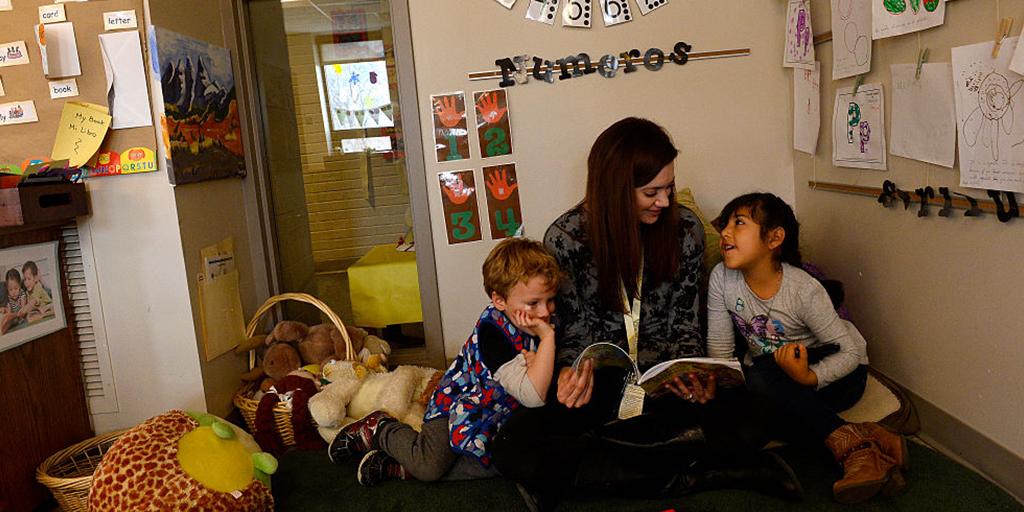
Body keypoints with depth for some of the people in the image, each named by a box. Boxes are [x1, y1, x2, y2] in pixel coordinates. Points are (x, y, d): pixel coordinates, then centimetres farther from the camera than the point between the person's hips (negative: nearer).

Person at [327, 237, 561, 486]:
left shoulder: (538, 325, -8)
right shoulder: (492, 331, -30)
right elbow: (532, 396, -37)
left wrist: (532, 361, -22)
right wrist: (548, 337, -38)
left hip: (497, 415, 7)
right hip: (459, 403, -7)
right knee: (429, 467, -21)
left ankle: (399, 467, -4)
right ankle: (379, 429, 11)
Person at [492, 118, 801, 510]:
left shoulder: (685, 229, -3)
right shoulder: (566, 238, -8)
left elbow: (685, 324, 4)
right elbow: (574, 330, -1)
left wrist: (694, 375, -16)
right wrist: (572, 373, -23)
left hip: (664, 380, 0)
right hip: (599, 381, 0)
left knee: (735, 430, -30)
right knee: (512, 447, -28)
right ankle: (689, 475, -26)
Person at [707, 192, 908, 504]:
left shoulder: (804, 290, -25)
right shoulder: (721, 278, -14)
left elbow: (850, 352, -20)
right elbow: (720, 350, -8)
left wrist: (808, 377, -38)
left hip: (835, 372, -5)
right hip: (774, 380, 5)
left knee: (761, 375, -32)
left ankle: (852, 445, -29)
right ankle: (867, 440, -26)